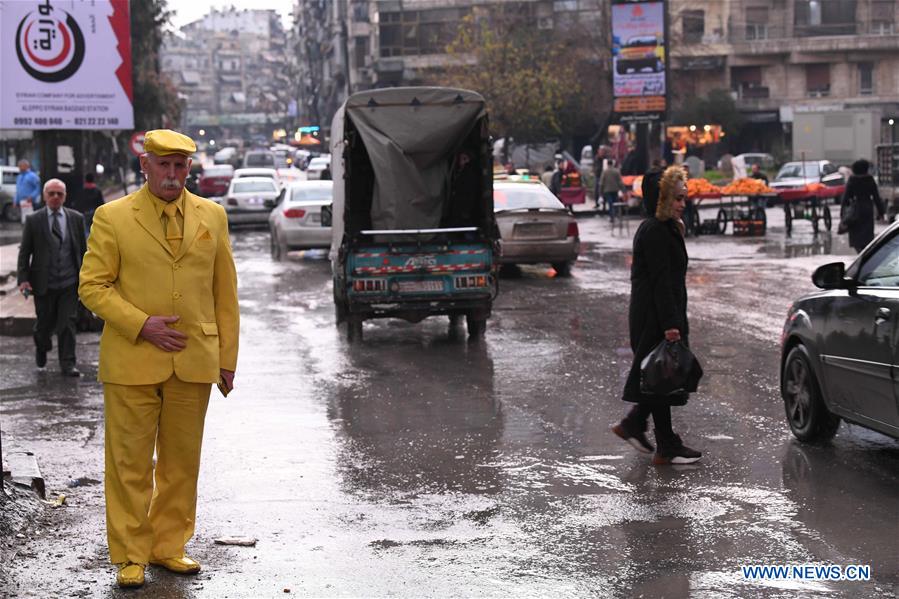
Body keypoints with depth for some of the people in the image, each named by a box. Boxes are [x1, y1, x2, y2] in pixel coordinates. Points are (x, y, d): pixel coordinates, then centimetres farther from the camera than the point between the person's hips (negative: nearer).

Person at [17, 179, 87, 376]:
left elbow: (82, 250, 10)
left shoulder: (76, 218, 4)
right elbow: (24, 252, 1)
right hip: (43, 284, -1)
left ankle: (67, 364, 5)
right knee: (45, 323, 11)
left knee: (68, 324, -2)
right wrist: (23, 279, -8)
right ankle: (41, 347, 41)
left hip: (69, 283, 1)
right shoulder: (33, 220, -1)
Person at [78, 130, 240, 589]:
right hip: (132, 361, -3)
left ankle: (169, 546, 22)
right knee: (130, 462, 1)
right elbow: (92, 287, -2)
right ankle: (130, 556, 11)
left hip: (194, 362, 3)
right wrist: (142, 325, -15)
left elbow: (224, 291, 11)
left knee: (182, 461, 9)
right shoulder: (111, 218, -1)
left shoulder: (212, 216, 8)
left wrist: (227, 359, 8)